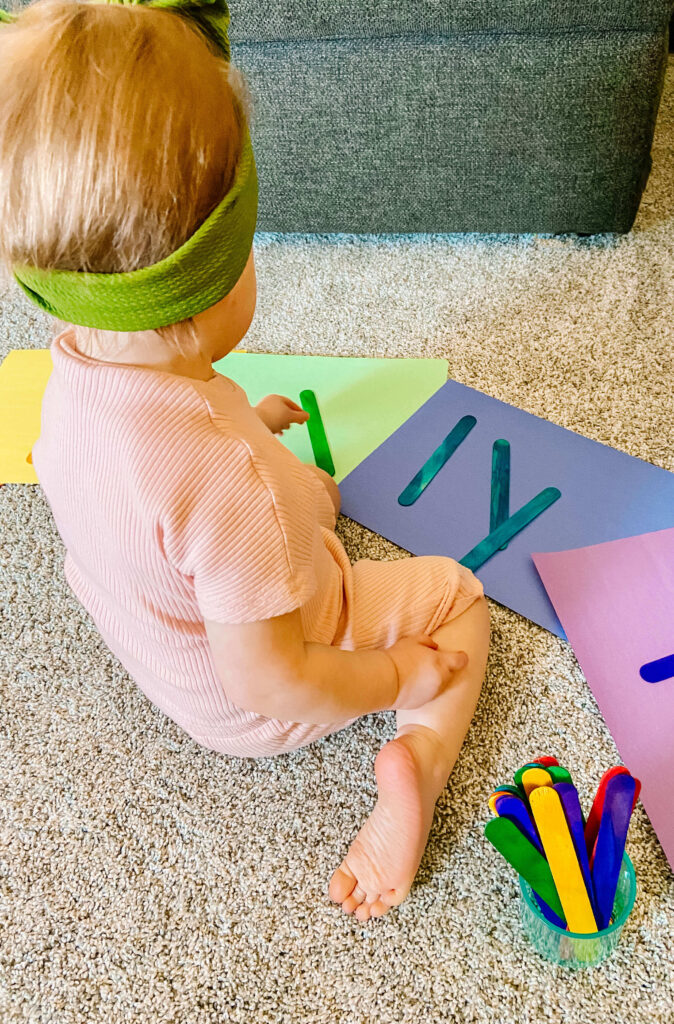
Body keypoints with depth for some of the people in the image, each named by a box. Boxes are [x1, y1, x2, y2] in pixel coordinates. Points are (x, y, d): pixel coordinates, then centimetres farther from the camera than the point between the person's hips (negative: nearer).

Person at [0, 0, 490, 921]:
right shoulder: (218, 475, -45)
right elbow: (265, 684, -32)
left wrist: (243, 424, 12)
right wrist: (397, 679, -17)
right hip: (251, 711, -8)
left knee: (309, 488, 31)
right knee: (458, 595, 8)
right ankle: (417, 757, -8)